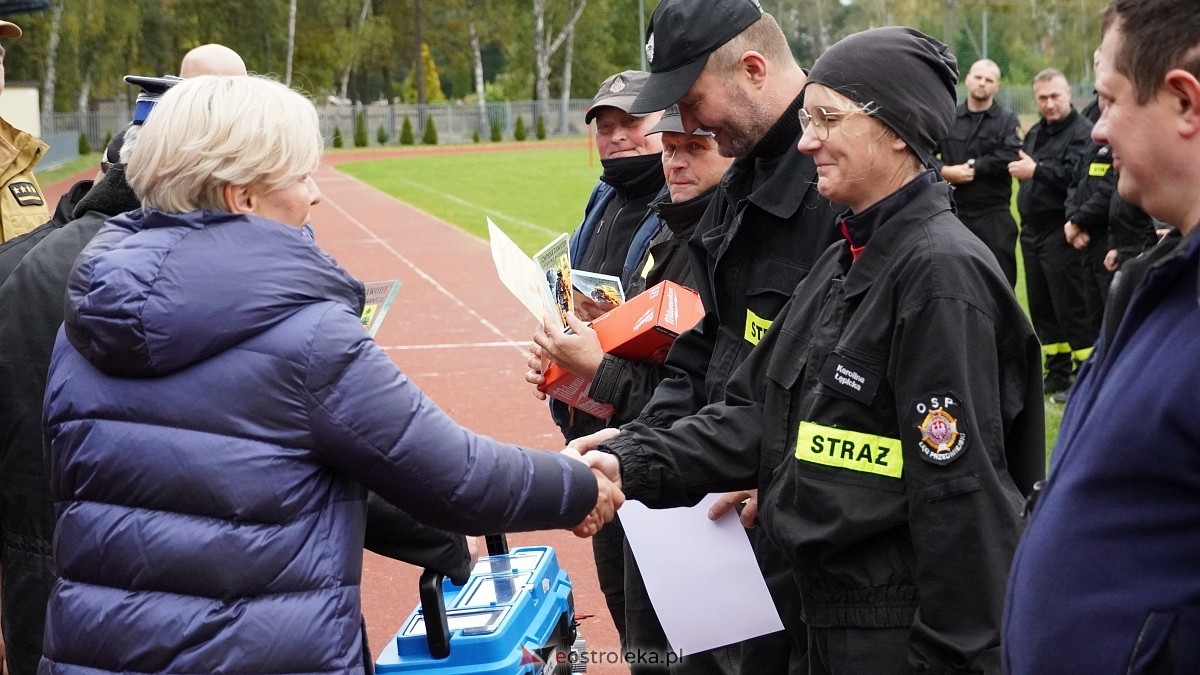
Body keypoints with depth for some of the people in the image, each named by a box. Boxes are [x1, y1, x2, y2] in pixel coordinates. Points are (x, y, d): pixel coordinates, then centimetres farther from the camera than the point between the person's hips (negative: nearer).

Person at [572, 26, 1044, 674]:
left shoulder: (940, 271, -18)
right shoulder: (845, 261, 10)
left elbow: (959, 489, -20)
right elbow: (759, 410, 9)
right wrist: (635, 466, -3)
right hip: (831, 610, 9)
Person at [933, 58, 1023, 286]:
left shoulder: (1007, 120, 2)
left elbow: (1009, 158, -14)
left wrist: (973, 167, -12)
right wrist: (944, 171, -16)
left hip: (994, 217, -2)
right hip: (953, 213, 2)